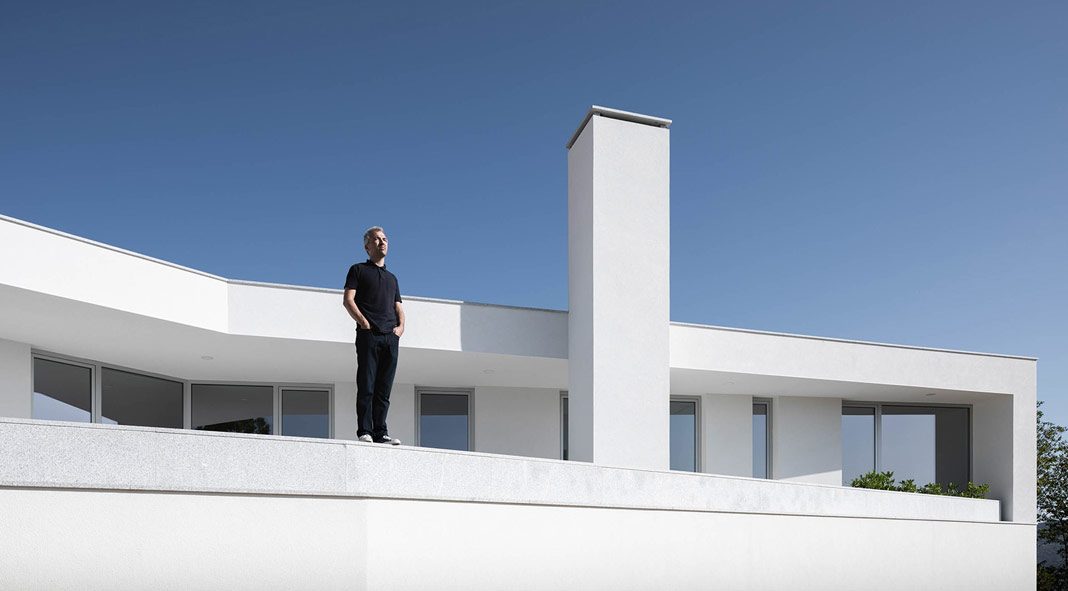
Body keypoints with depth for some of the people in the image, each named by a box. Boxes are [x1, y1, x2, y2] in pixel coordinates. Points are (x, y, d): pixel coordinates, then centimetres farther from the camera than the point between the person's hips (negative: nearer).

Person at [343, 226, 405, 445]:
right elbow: (348, 300, -1)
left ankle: (381, 432, 3)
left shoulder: (392, 277, 26)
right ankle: (364, 431, -7)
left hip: (391, 337, 5)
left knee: (384, 388, 2)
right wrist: (364, 323, -11)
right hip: (369, 335, -5)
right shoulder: (358, 270, 11)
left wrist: (401, 326, 4)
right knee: (366, 386, -7)